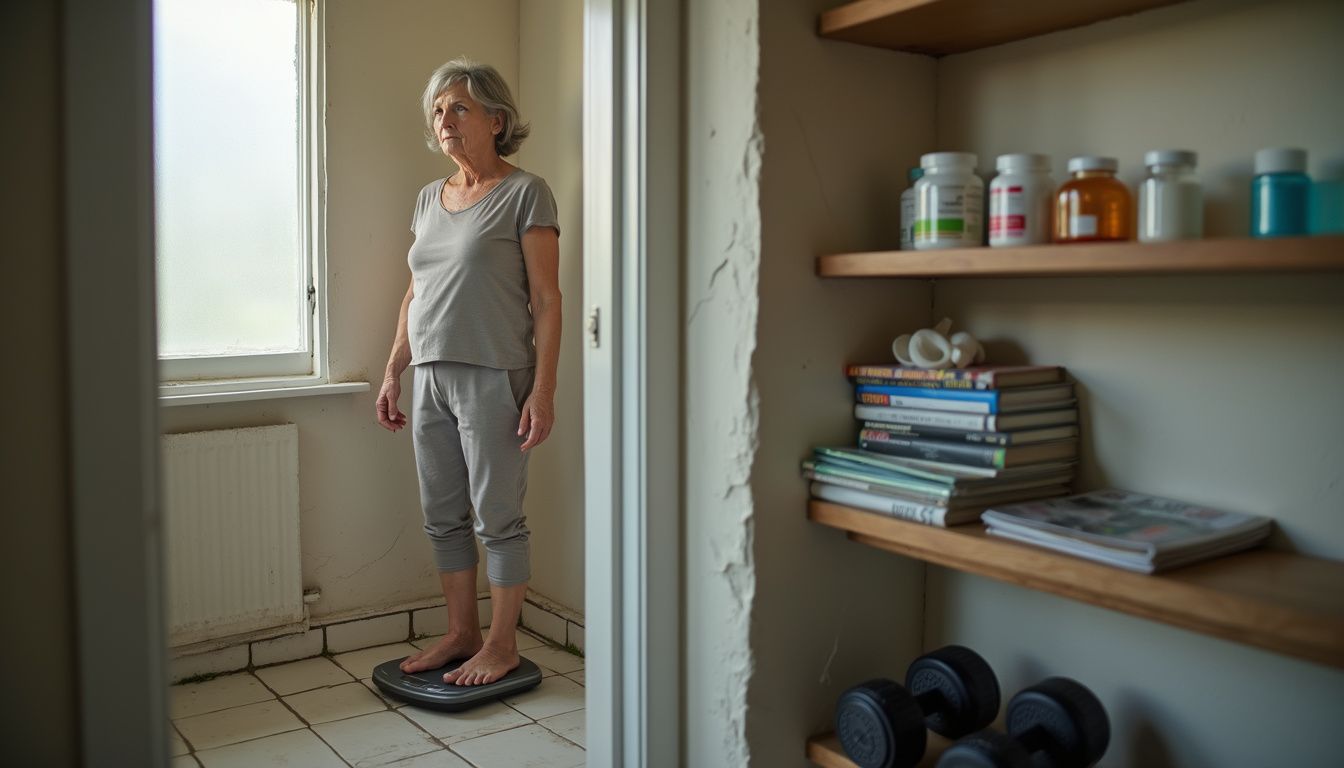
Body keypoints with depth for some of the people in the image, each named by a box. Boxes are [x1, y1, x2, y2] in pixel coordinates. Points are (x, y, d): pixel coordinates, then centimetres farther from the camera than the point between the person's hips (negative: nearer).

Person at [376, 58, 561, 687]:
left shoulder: (525, 194, -5)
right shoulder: (429, 199, 16)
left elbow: (546, 299, -9)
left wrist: (542, 389, -15)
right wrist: (393, 373, 15)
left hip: (493, 377, -7)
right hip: (430, 378, 7)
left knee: (498, 518, 2)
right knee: (443, 518, 13)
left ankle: (501, 645, 16)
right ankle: (461, 632, 27)